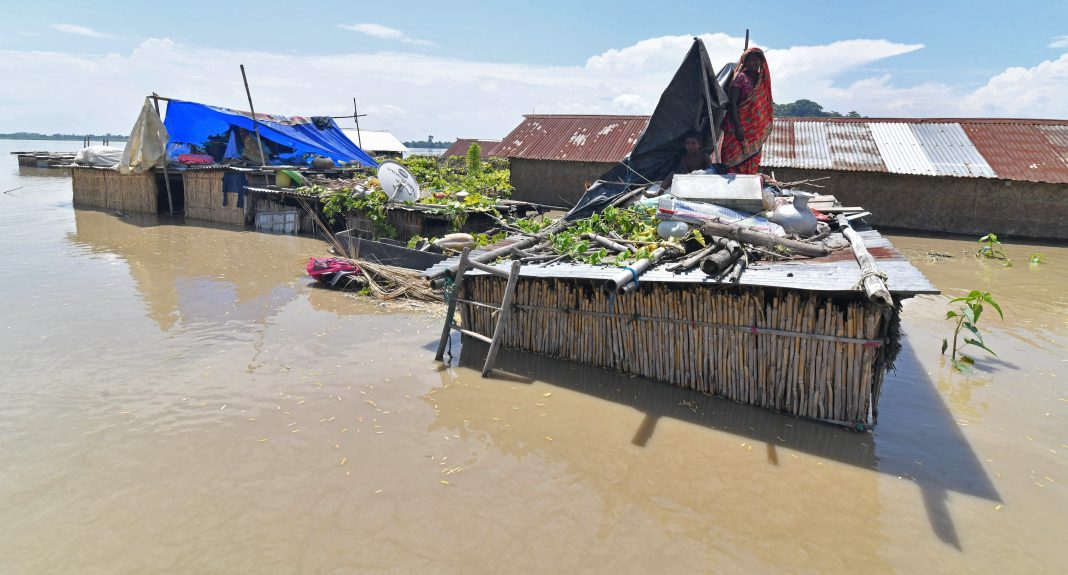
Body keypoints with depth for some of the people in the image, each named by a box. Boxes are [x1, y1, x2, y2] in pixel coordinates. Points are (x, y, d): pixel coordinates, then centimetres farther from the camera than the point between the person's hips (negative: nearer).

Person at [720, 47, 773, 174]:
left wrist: (766, 128, 16)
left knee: (751, 167, 4)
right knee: (736, 163, -10)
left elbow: (765, 105, 20)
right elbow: (732, 103, -10)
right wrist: (737, 127, -19)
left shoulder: (763, 79, 14)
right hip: (741, 128, -6)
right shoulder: (741, 78, -3)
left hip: (756, 130, 6)